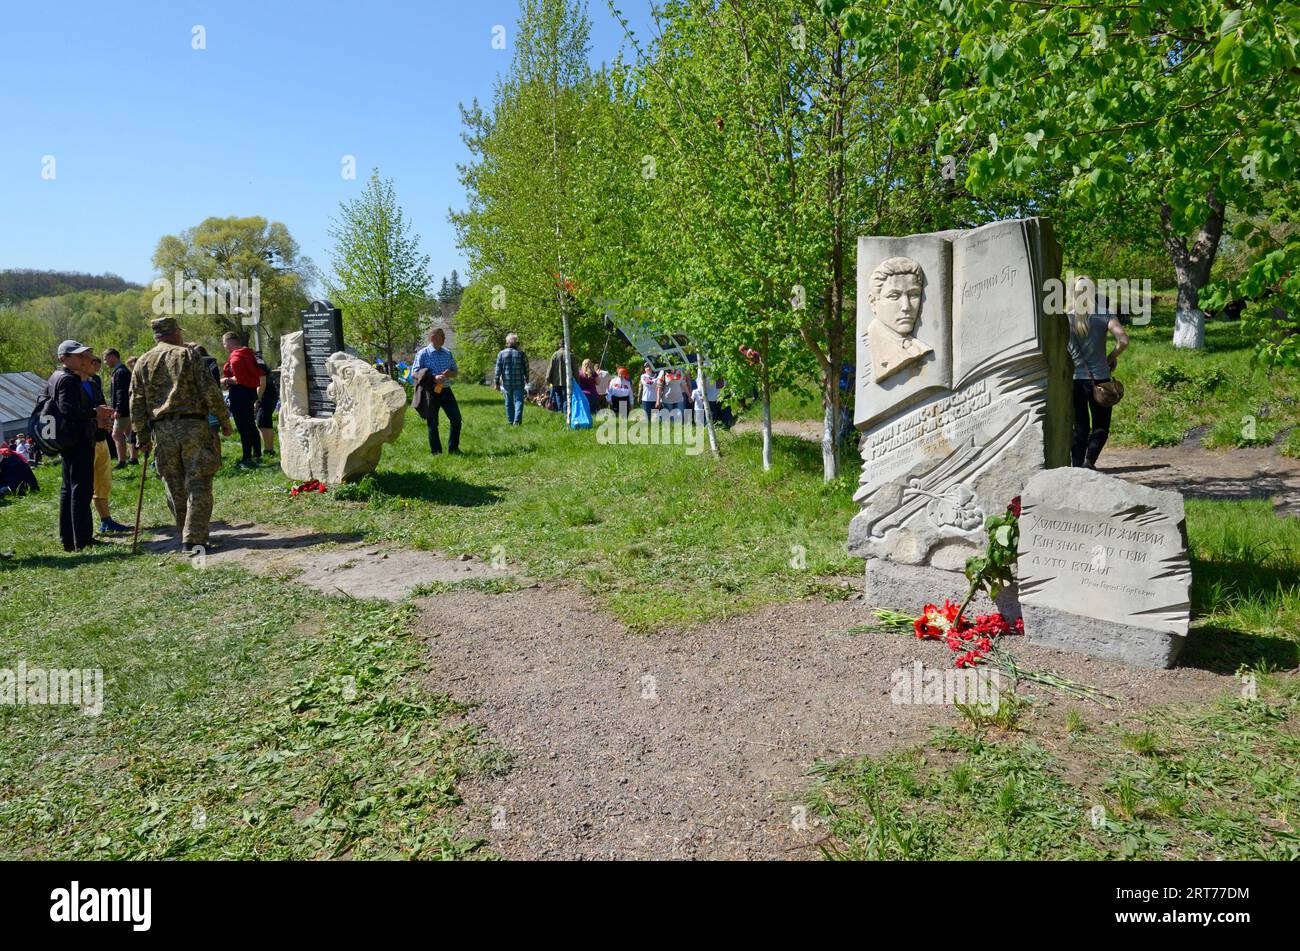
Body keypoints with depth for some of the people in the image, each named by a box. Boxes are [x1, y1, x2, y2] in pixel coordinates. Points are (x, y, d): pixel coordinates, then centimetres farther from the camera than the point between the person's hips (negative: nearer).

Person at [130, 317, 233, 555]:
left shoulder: (142, 363, 12)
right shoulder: (189, 354, 1)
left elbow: (136, 404, 10)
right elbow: (210, 391, -7)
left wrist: (142, 438, 14)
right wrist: (225, 420, 0)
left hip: (162, 430, 4)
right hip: (193, 425, -4)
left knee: (175, 488, 12)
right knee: (198, 484, -1)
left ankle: (185, 535, 20)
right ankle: (194, 539, -5)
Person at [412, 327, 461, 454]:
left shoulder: (447, 353, 13)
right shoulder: (423, 353, -2)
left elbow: (456, 372, 17)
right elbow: (415, 373, -9)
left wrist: (450, 373, -8)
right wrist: (434, 378, -20)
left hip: (446, 390, 5)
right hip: (431, 392, -4)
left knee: (456, 418, 2)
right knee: (433, 422, 3)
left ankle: (453, 448, 15)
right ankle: (436, 451, 13)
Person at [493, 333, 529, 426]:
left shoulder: (501, 353, -1)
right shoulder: (521, 354, -2)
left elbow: (498, 369, -1)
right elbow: (526, 368, 4)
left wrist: (497, 382, 4)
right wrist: (527, 379, 20)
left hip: (506, 382, 2)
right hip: (519, 383, -1)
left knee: (509, 402, 13)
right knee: (518, 401, 0)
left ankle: (510, 421, 18)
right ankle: (517, 421, -12)